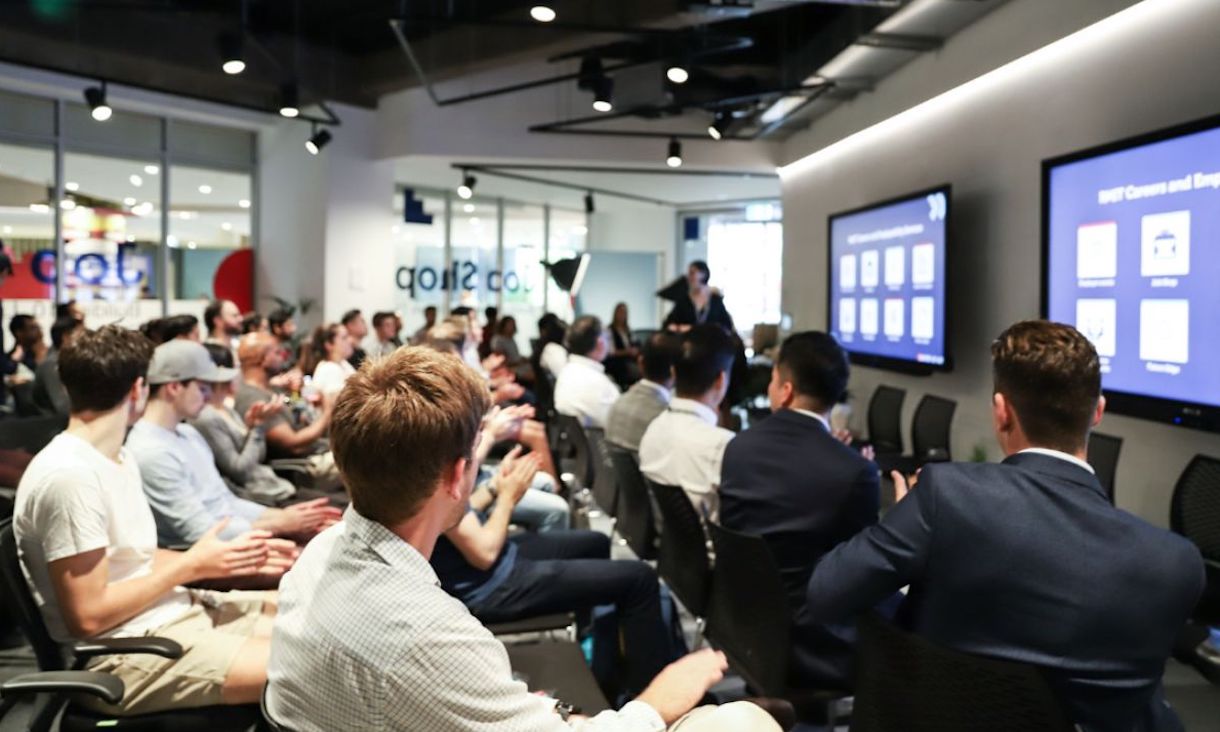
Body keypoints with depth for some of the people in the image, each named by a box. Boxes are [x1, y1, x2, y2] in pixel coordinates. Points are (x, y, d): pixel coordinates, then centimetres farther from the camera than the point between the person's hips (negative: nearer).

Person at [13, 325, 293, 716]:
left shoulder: (119, 457, 10)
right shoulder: (69, 475, -20)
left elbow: (133, 559, 12)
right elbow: (89, 616, -20)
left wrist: (232, 560, 1)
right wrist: (192, 565, -12)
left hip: (174, 611, 10)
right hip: (122, 653, -10)